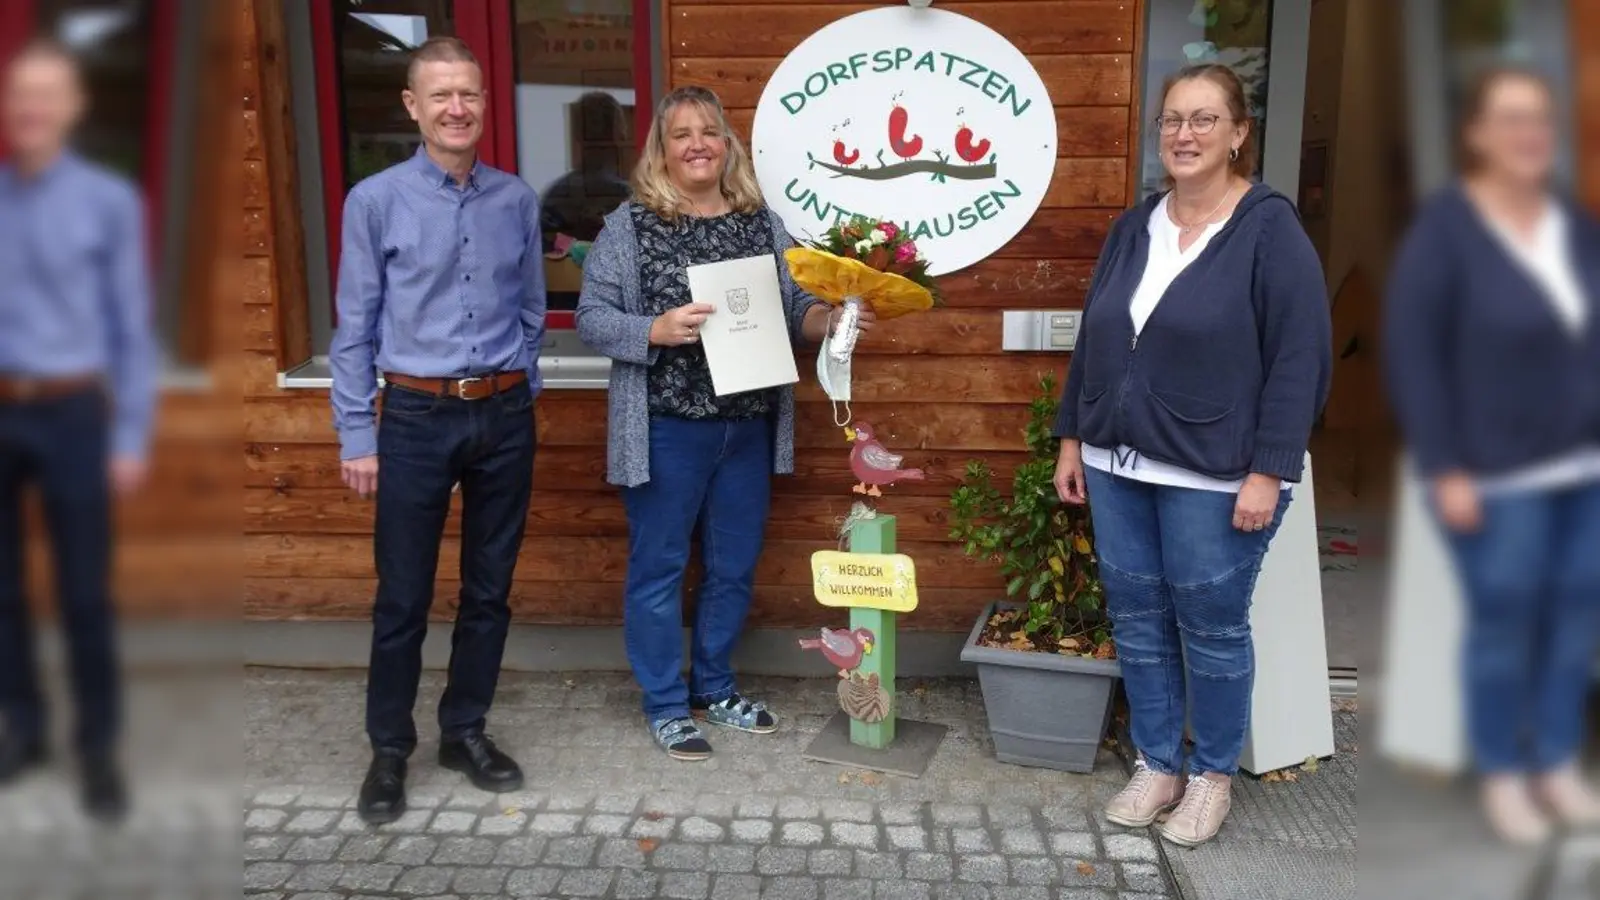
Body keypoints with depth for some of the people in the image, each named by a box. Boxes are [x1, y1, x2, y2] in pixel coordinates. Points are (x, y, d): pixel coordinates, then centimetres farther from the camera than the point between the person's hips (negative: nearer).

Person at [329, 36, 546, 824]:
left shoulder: (517, 201, 4)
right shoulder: (376, 201, -5)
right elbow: (355, 327, -3)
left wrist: (519, 396, 9)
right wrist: (357, 435, -4)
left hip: (505, 416, 3)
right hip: (417, 417, -3)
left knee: (490, 588, 12)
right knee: (403, 597, 5)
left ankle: (465, 731, 30)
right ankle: (389, 749, 23)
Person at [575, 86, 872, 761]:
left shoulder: (763, 222, 8)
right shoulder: (629, 226, -3)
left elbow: (794, 307, 9)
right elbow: (591, 319, -6)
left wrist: (832, 318, -11)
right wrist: (657, 330, -22)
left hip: (748, 427, 4)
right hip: (666, 429, -4)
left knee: (734, 566, 14)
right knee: (659, 567, 6)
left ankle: (715, 688, 33)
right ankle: (666, 705, 22)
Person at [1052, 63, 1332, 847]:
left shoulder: (1270, 228, -8)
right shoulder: (1134, 227, 9)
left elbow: (1301, 358, -12)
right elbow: (1092, 341, 14)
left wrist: (1268, 471, -16)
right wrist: (1072, 437, 12)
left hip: (1216, 478, -5)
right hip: (1119, 465, 6)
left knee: (1211, 628, 7)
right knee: (1137, 620, 12)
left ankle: (1213, 776, 26)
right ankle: (1156, 766, 29)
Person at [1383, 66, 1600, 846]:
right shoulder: (1444, 230, -12)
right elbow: (1410, 354, -15)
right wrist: (1444, 469, -17)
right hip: (1499, 473, -5)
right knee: (1504, 620, 4)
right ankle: (1502, 775, 23)